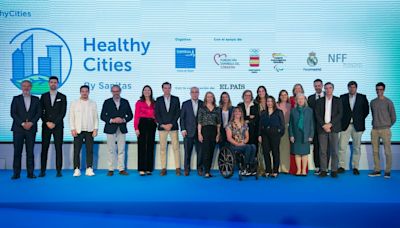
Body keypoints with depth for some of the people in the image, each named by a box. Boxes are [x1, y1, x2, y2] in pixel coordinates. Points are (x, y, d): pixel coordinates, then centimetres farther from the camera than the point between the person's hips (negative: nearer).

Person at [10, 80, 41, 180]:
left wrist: (31, 123, -10)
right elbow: (13, 113, 0)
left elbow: (39, 113, 4)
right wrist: (22, 123, -11)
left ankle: (30, 173, 4)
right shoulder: (16, 99, 8)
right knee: (17, 152, -1)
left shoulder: (36, 99, 12)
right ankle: (16, 173, 4)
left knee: (30, 152, 1)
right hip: (18, 128, -1)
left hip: (31, 128, 1)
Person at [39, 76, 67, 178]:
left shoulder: (62, 97, 6)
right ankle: (43, 170, 6)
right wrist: (47, 122, -8)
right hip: (46, 126, 1)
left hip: (58, 126, -1)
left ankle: (59, 170, 2)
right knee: (44, 148, 1)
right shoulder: (44, 96, 10)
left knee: (58, 148, -1)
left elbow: (63, 112, -2)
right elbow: (41, 111, 5)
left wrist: (54, 123, -10)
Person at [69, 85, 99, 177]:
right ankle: (77, 169, 5)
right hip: (78, 131, -1)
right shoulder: (74, 103, 6)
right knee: (77, 150, -1)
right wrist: (72, 129, -6)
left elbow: (96, 117, 7)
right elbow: (71, 117, 3)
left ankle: (89, 169, 6)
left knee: (90, 150, 1)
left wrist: (95, 129, -2)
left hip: (90, 131, 1)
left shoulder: (93, 103, 9)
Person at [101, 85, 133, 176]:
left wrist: (124, 120, -10)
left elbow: (130, 115, 9)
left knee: (121, 150, 3)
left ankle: (121, 169, 8)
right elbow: (102, 116, 0)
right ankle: (111, 169, 7)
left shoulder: (125, 102, 9)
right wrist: (112, 120, -14)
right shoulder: (107, 102, 4)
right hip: (110, 128, -1)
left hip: (122, 129, 2)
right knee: (111, 150, 1)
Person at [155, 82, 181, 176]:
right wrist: (163, 125, -8)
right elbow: (157, 114, 3)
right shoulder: (158, 100, 7)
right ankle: (163, 168, 6)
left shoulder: (176, 99, 7)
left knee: (176, 147, -2)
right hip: (162, 127, 1)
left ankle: (177, 168, 1)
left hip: (173, 126, 0)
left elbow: (178, 113, 1)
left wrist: (171, 124, -8)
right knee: (162, 148, 1)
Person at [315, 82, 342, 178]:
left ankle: (334, 171, 4)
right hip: (322, 128, 1)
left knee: (334, 150, -2)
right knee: (322, 151, 0)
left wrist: (330, 124, -10)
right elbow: (317, 114, 3)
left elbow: (340, 114, -1)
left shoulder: (338, 100, 8)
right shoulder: (319, 101, 11)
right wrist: (324, 125, -9)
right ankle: (323, 170, 5)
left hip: (334, 128, -1)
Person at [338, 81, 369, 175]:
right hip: (345, 125, 0)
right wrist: (342, 120, 0)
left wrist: (360, 118, 2)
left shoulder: (362, 97, 5)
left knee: (356, 148, 6)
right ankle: (341, 166, 4)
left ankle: (355, 167, 14)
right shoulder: (343, 97, 5)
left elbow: (366, 110, 8)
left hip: (357, 125, 0)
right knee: (342, 147, -4)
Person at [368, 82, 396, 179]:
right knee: (375, 151, 5)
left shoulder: (388, 102, -2)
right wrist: (375, 124, 11)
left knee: (387, 151, -3)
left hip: (385, 130, -4)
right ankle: (377, 170, 12)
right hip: (374, 130, 4)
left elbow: (393, 117, 3)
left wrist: (387, 126, 9)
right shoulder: (373, 102, 11)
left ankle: (387, 171, 4)